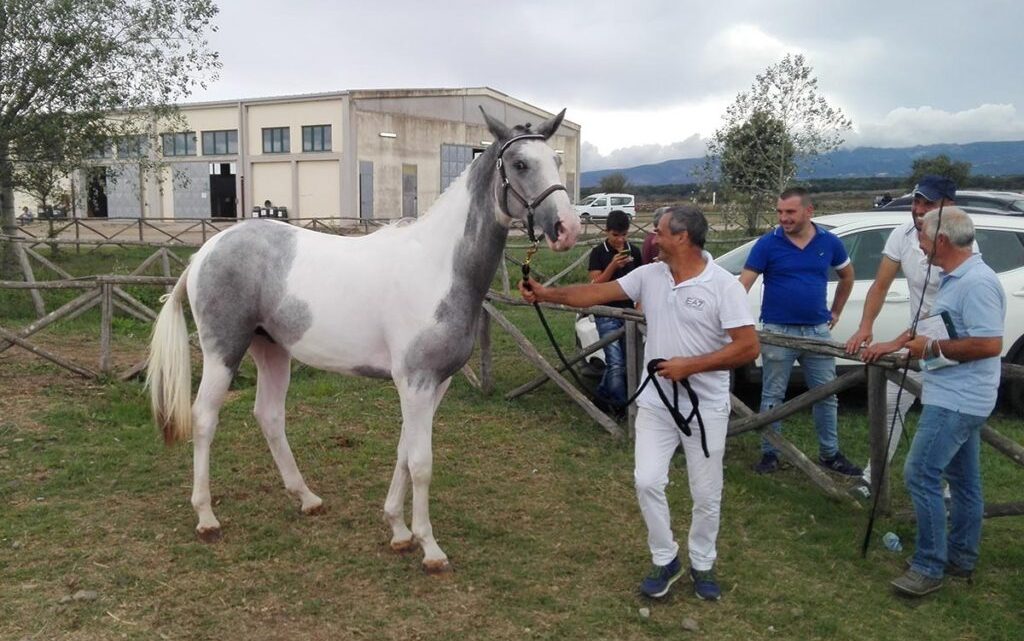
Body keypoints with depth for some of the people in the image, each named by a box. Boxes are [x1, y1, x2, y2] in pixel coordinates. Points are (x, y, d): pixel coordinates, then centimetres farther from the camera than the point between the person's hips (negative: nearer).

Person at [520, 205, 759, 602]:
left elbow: (748, 347, -18)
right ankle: (665, 560, 20)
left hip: (706, 408, -4)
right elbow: (596, 293, 3)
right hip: (656, 402, 4)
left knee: (706, 494, 8)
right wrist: (546, 294, -3)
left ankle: (702, 564, 31)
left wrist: (690, 366, -21)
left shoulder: (723, 285, -15)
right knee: (647, 482, 0)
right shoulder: (649, 275, 1)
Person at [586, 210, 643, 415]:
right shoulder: (598, 252, -5)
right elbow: (595, 285, -11)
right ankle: (620, 405, -4)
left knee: (626, 360, 8)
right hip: (607, 314, -5)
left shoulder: (634, 252, 7)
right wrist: (612, 266, -24)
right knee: (616, 362, -11)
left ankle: (603, 395, 24)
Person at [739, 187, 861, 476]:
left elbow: (847, 276, 19)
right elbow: (743, 284, -12)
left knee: (826, 395, 11)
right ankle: (769, 453, 19)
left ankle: (830, 454, 26)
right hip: (778, 332, -3)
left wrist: (836, 312, 16)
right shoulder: (768, 243, -8)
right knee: (772, 396, 6)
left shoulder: (829, 242, 1)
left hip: (817, 331, 3)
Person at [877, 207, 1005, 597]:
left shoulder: (976, 283, -21)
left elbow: (989, 344, -27)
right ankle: (961, 559, 29)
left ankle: (929, 566, -1)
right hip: (958, 399, 11)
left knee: (921, 475, -10)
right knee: (963, 481, 17)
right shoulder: (955, 278, 12)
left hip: (956, 401, -11)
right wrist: (915, 337, 14)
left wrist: (932, 348, -19)